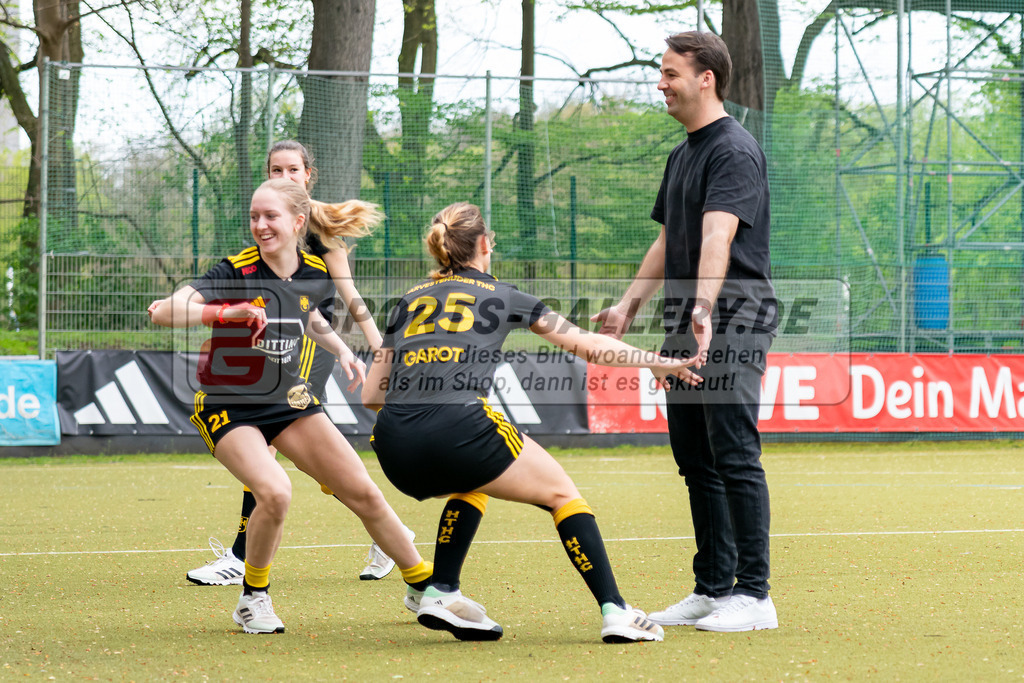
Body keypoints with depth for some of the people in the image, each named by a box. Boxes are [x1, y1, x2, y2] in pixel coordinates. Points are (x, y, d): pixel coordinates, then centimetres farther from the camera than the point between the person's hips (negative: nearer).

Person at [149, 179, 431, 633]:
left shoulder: (316, 275, -3)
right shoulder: (236, 272, -19)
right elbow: (164, 313, -32)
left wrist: (341, 350, 11)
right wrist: (226, 312, -43)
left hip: (289, 400, 5)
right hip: (228, 406, -5)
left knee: (363, 493, 2)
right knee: (274, 492, -29)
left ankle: (425, 587, 22)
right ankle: (253, 600, -5)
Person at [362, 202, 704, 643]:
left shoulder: (408, 302, 25)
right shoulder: (500, 296, 15)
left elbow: (371, 395, 21)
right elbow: (588, 345, 20)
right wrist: (656, 363, 32)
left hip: (394, 448, 5)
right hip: (459, 427, -5)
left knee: (471, 485, 35)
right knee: (561, 493, 14)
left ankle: (440, 592, 19)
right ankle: (614, 611, 4)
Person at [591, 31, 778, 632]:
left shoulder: (735, 150, -12)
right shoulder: (683, 154, 18)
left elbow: (718, 235, -27)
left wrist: (705, 308, -39)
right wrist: (629, 305, 21)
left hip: (733, 320, -10)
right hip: (686, 325, 10)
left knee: (735, 457, -10)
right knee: (696, 461, 10)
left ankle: (754, 594, -7)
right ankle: (713, 589, 16)